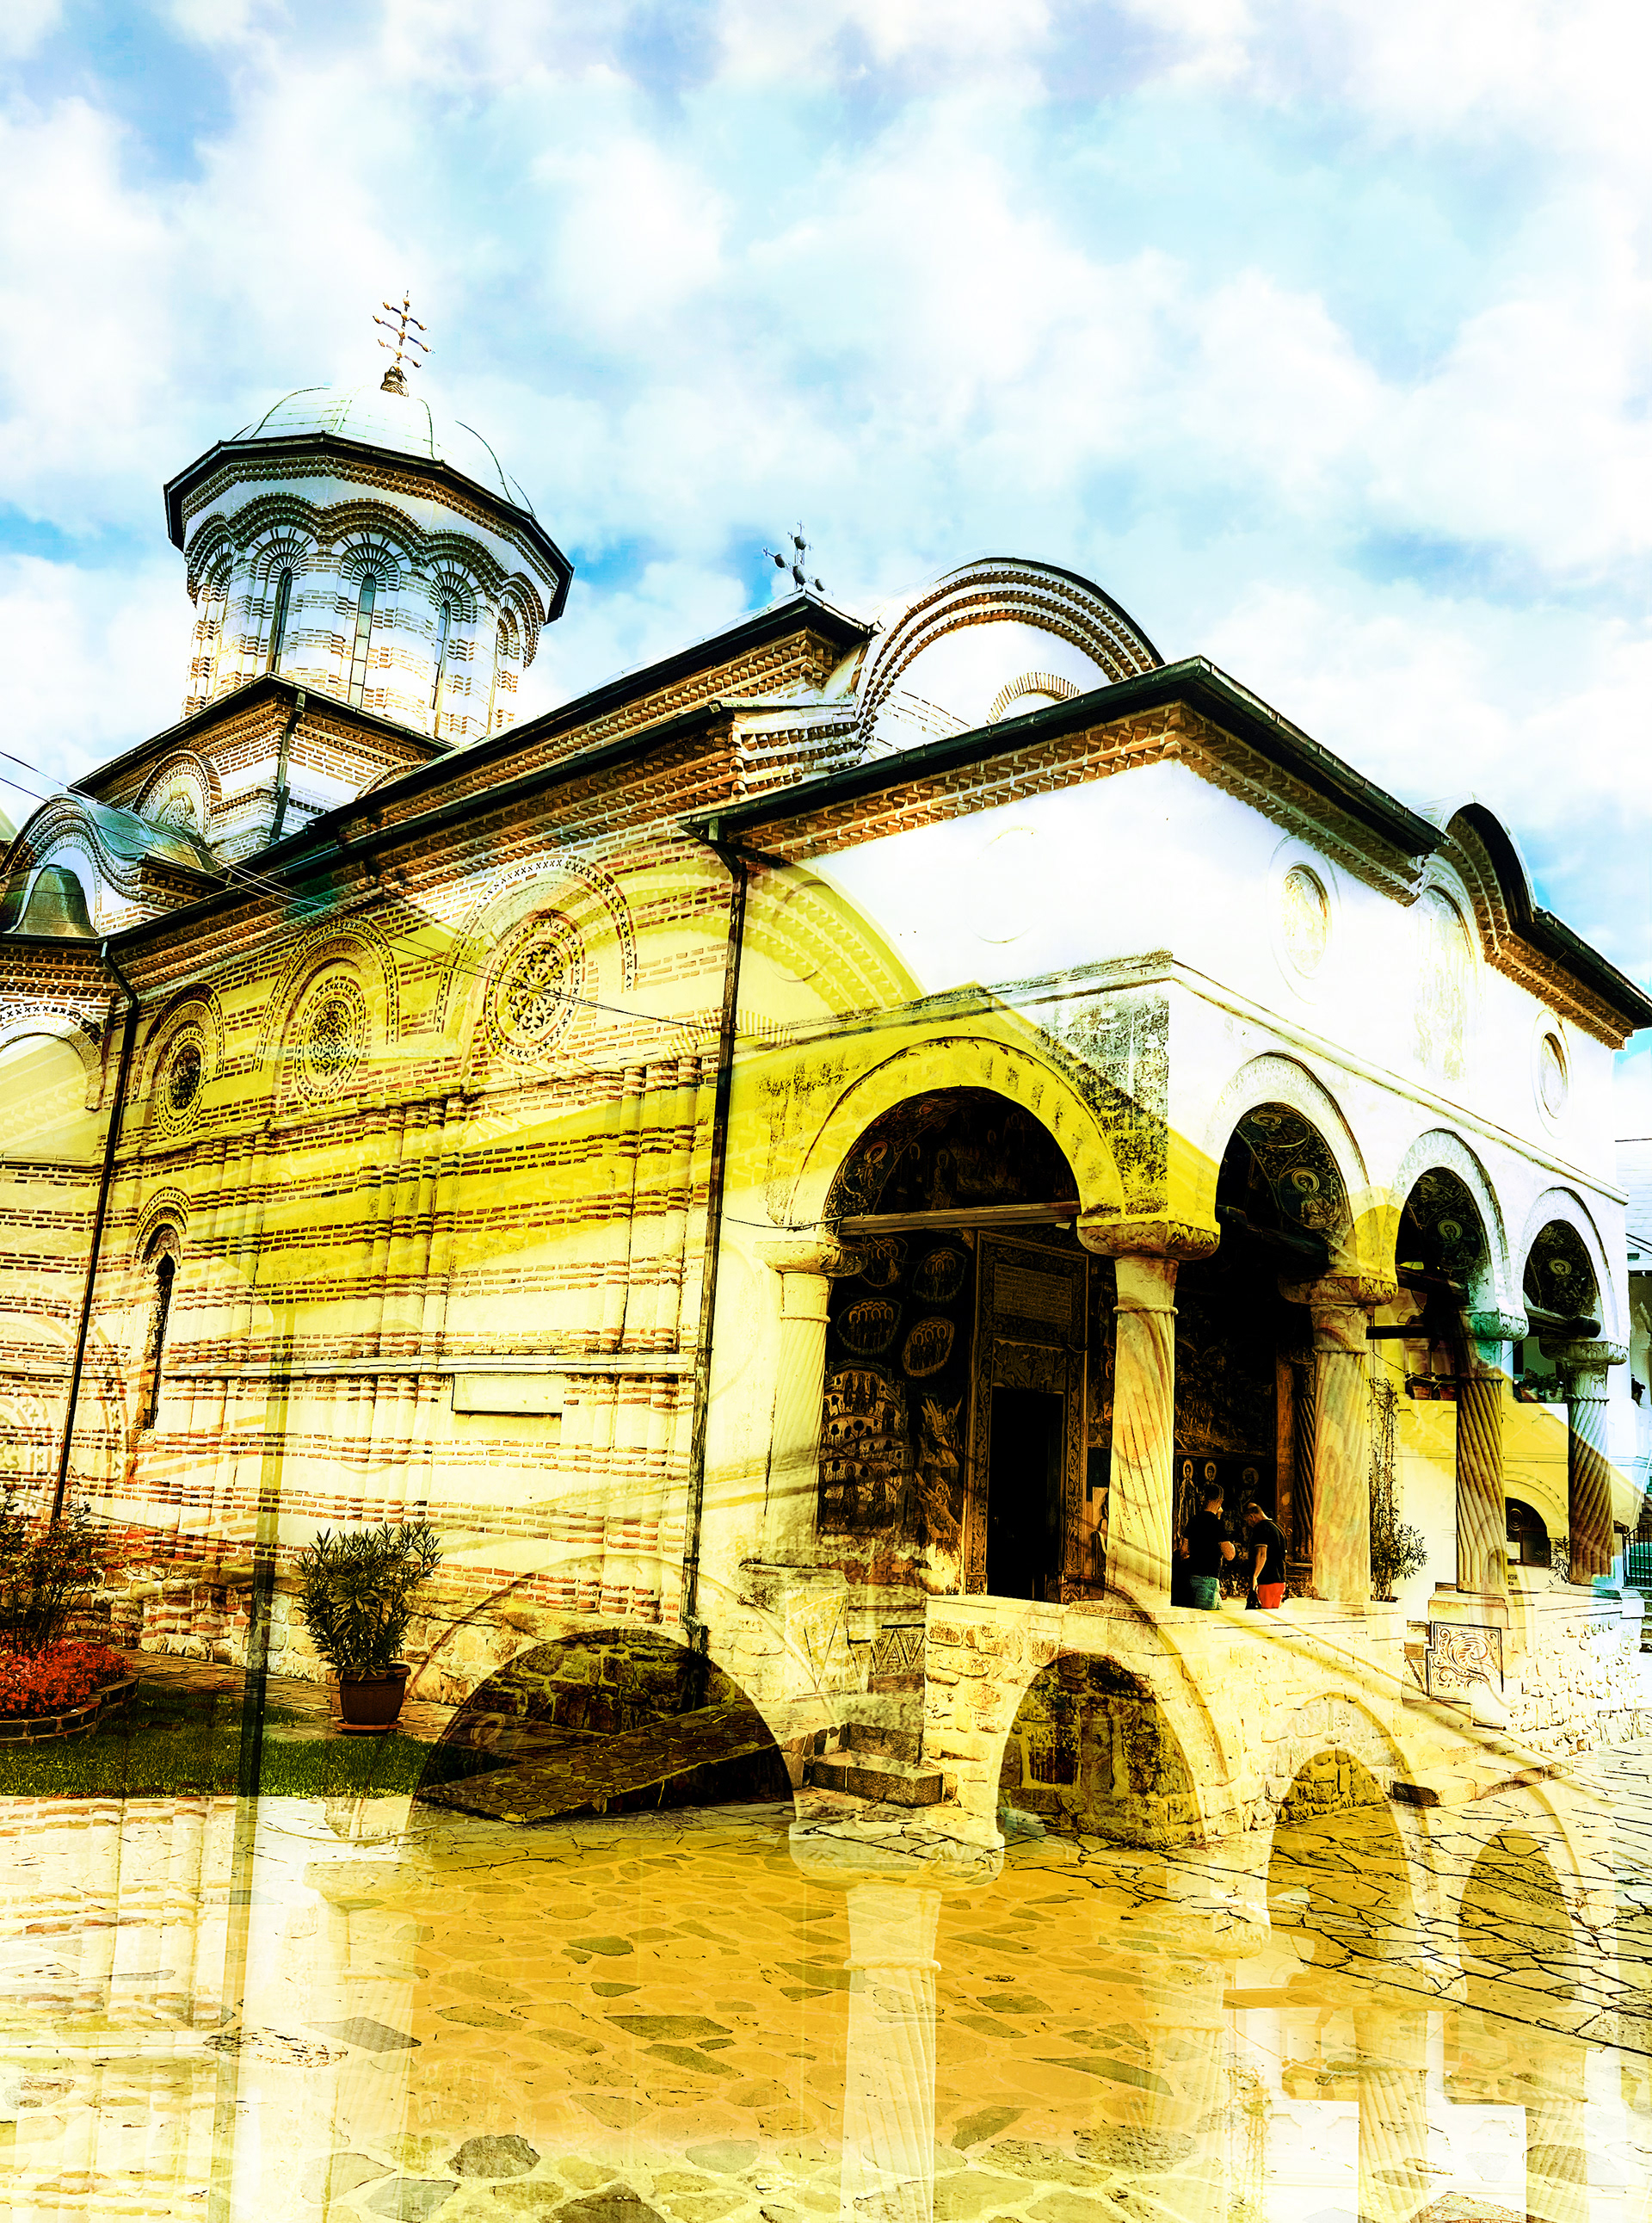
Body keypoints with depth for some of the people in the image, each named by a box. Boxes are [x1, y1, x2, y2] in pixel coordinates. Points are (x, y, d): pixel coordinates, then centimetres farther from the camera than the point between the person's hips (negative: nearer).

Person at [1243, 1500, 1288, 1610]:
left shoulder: (1260, 1528, -11)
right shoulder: (1278, 1527, 19)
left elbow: (1262, 1555, -22)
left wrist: (1254, 1577, -24)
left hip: (1266, 1582, -9)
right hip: (1280, 1581, 9)